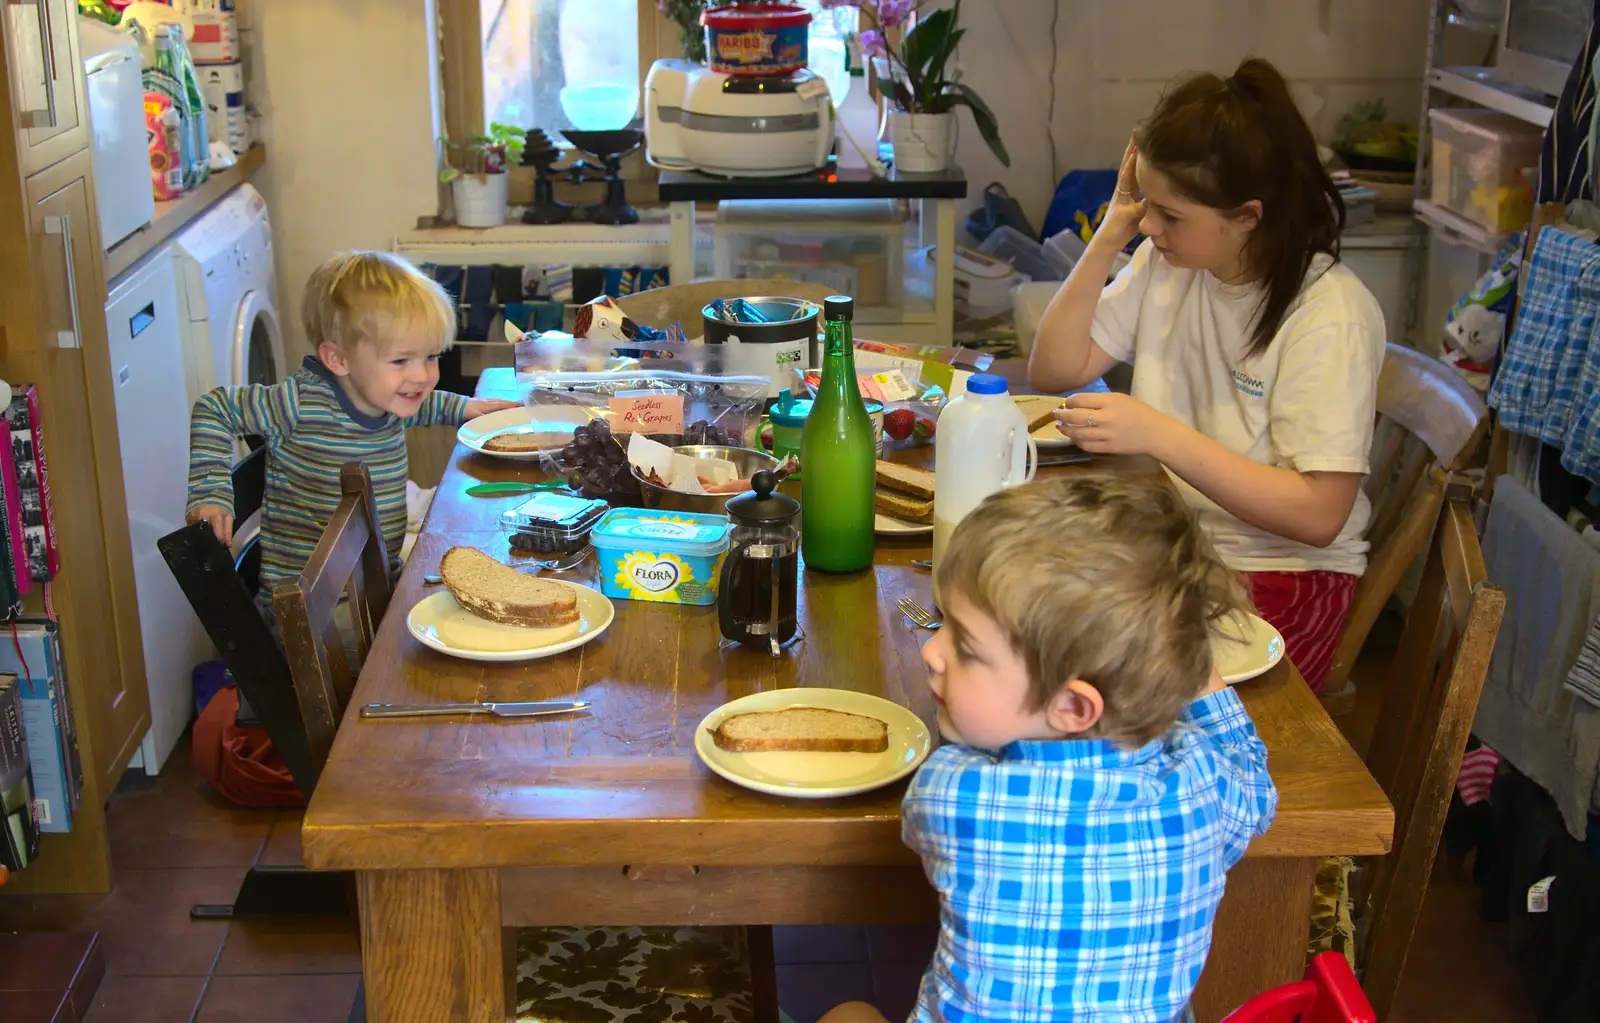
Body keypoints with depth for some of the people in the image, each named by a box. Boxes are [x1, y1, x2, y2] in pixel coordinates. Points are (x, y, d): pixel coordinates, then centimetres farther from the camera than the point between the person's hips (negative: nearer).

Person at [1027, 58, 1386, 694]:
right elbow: (1054, 370, 8)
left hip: (1278, 570, -6)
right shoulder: (1167, 263, 4)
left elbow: (1318, 514, -21)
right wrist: (1108, 238, -2)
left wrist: (1158, 435, -27)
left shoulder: (1330, 316, -17)